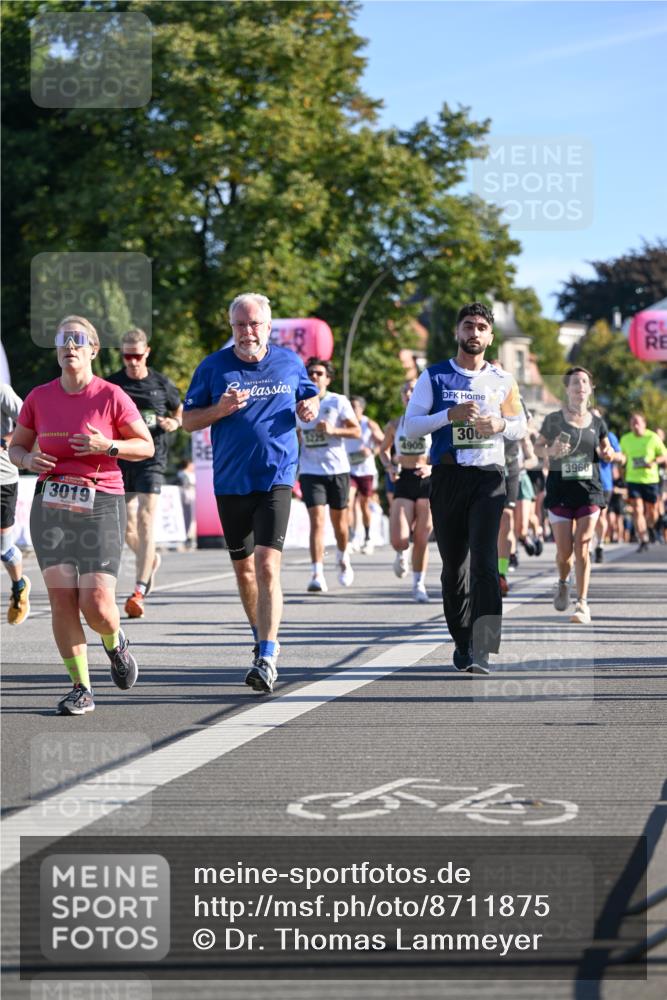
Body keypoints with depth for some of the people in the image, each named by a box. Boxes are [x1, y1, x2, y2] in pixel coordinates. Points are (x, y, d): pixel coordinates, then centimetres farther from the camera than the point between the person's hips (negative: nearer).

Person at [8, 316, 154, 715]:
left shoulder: (111, 396, -3)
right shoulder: (39, 398, 6)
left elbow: (146, 446, 3)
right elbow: (16, 446, 17)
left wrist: (108, 446, -14)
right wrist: (28, 460, -6)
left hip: (101, 504, -3)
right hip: (51, 505, 3)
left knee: (97, 605, -10)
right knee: (61, 599, -6)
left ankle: (115, 643, 27)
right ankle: (81, 688, 4)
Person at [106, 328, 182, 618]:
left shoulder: (161, 384, 4)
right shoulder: (111, 385, 4)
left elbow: (179, 411, 18)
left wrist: (174, 424, -4)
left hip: (152, 458, -2)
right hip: (120, 458, 2)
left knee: (145, 521, -12)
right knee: (126, 524, 7)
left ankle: (139, 591, -16)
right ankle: (150, 559, 39)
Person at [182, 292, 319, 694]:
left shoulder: (289, 362, 4)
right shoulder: (214, 367, 2)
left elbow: (309, 397, 22)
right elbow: (188, 419, 5)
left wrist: (310, 408, -2)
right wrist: (219, 410, -14)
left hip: (276, 478, -2)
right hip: (231, 481, 2)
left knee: (267, 565, -16)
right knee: (243, 567, 14)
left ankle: (267, 658, -19)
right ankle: (263, 637, 36)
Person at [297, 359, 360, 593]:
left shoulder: (338, 402, -2)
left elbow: (357, 432, -5)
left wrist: (333, 430, -19)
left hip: (338, 469, 0)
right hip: (310, 471, 0)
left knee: (339, 520, 11)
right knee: (317, 520, -14)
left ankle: (343, 558, 42)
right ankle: (317, 575, -19)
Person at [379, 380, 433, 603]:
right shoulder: (394, 425, 6)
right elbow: (384, 450, 21)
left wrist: (432, 467, -13)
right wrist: (389, 466, 1)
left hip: (428, 482, -1)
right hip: (403, 482, 1)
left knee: (421, 539, 0)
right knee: (398, 540, -12)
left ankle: (419, 584, 16)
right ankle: (401, 553, 25)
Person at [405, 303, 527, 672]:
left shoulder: (502, 380, 8)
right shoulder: (434, 376, 5)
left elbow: (520, 426, 16)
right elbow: (410, 424, 0)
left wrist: (500, 425, -7)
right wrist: (450, 414, -15)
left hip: (488, 477, -1)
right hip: (447, 475, 1)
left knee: (484, 562, -15)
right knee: (453, 565, 8)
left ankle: (481, 652, -21)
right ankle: (462, 643, 23)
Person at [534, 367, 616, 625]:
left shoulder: (597, 422, 5)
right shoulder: (553, 420, -1)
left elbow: (605, 451, 18)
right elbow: (537, 447, 8)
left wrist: (608, 454, -5)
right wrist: (550, 451, -13)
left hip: (589, 487, 1)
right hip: (560, 488, -1)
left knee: (582, 548, -7)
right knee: (564, 550, 0)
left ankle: (582, 603, -2)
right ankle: (562, 584, 33)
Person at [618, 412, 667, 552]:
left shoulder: (653, 438, -3)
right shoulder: (625, 439, 4)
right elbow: (622, 457, 19)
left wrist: (654, 462, -15)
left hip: (651, 479, -1)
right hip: (633, 479, 1)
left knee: (652, 510, 9)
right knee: (637, 510, -11)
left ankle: (650, 527, 43)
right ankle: (643, 541, -9)